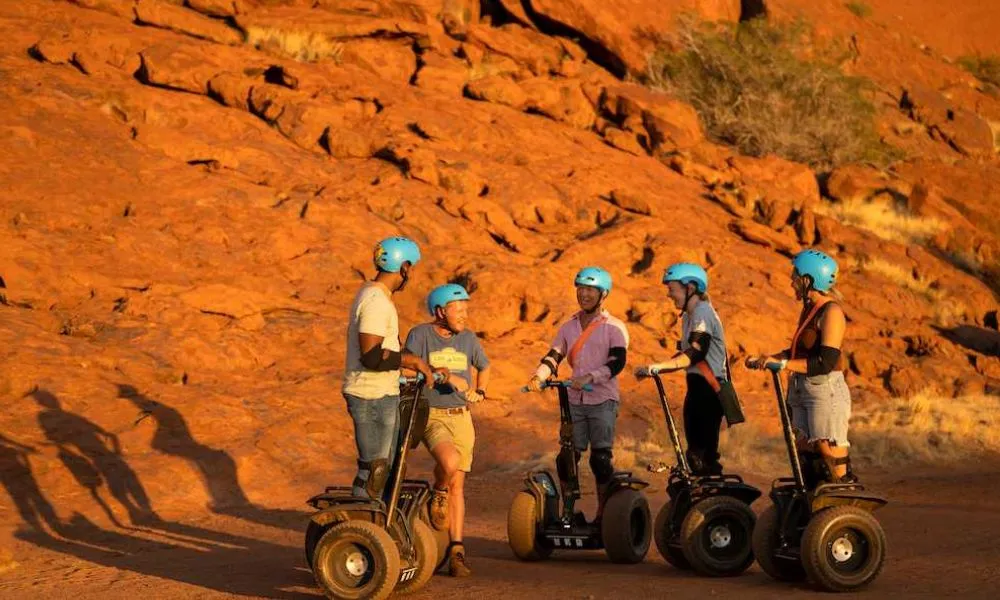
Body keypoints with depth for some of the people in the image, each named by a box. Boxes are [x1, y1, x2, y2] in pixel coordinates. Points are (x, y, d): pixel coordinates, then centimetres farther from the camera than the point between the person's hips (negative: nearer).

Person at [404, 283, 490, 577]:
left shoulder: (468, 338, 9)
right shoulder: (420, 335, -5)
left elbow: (484, 367, 28)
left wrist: (479, 392, 11)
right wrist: (446, 376, -27)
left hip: (461, 417, 5)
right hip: (431, 416, -5)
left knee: (457, 485, 3)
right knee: (450, 461, -31)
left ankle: (456, 551, 7)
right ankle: (438, 494, 4)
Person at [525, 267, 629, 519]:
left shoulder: (614, 328, 0)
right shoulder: (568, 327, 14)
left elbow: (617, 362, -13)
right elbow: (553, 357, 5)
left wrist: (589, 377, -28)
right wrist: (538, 377, -16)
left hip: (603, 401, -4)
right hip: (574, 401, 4)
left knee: (600, 459, -7)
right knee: (567, 458, -1)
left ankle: (603, 514, 4)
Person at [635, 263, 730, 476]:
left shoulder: (702, 312, -14)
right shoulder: (688, 315, 16)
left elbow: (695, 353, -25)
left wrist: (658, 367, -30)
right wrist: (655, 369, 4)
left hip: (708, 388, -10)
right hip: (697, 386, 10)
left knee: (703, 453, -12)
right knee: (696, 452, 12)